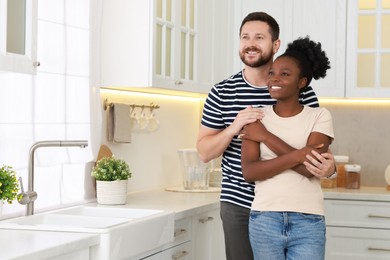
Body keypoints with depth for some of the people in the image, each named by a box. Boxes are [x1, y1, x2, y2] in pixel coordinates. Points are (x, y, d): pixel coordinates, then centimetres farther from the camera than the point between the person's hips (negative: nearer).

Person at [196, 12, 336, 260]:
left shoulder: (301, 90, -2)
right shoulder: (221, 93, 0)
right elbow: (204, 152, 1)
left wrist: (328, 165, -20)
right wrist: (233, 128, -17)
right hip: (239, 205, 1)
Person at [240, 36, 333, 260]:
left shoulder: (320, 116, 0)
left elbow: (311, 168, -13)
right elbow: (249, 172, -6)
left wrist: (265, 136, -8)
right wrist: (296, 156, -16)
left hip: (308, 223, -1)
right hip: (264, 219, 1)